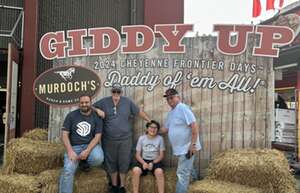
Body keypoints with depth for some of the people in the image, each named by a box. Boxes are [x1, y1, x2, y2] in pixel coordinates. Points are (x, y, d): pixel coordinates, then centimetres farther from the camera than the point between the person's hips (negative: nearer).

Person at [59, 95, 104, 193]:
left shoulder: (96, 117, 0)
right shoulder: (71, 115, 2)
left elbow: (97, 136, -6)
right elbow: (65, 135, -1)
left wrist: (87, 151, -21)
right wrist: (70, 151, -16)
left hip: (91, 145, 0)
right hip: (74, 146, 0)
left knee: (98, 159, -31)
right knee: (68, 170, -22)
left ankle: (85, 162, 5)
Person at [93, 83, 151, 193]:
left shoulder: (127, 102, 1)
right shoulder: (104, 101, 0)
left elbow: (139, 112, 9)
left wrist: (150, 121, 13)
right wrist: (98, 110, -12)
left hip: (125, 139, -1)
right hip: (109, 140, 1)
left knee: (124, 163, 6)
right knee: (111, 163, 12)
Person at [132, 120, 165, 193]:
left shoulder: (160, 139, -3)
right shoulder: (141, 138, -1)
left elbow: (161, 155, -1)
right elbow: (137, 155, 2)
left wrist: (152, 163, -17)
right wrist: (143, 163, -17)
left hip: (155, 161, -1)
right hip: (144, 160, 1)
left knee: (159, 172, -34)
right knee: (135, 170, -30)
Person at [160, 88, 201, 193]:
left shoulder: (183, 108, -16)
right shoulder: (171, 112, 14)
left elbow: (194, 126, -22)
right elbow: (166, 128, 23)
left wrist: (193, 144, -23)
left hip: (187, 147, -9)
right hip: (180, 148, 9)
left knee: (182, 173, -4)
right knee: (186, 171, 20)